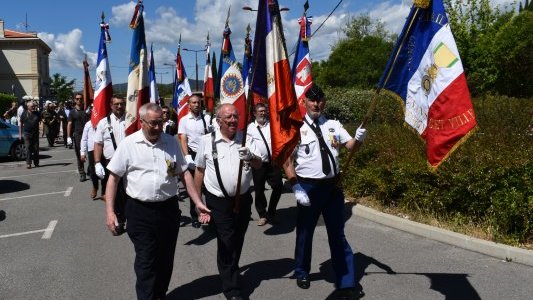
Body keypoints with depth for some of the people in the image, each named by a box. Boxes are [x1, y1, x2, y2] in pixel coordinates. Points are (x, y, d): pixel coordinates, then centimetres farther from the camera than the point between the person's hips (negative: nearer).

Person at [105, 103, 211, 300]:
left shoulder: (171, 142, 5)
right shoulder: (128, 144, -5)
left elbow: (184, 173, 8)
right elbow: (113, 178, -2)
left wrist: (198, 203, 4)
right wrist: (109, 212, -8)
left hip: (169, 209, 4)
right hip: (140, 212, -3)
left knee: (166, 259, 16)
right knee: (146, 262, 2)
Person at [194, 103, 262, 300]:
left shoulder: (246, 140, 1)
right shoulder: (207, 141, -5)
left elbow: (259, 165, -6)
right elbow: (200, 170, 3)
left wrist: (250, 157, -29)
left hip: (243, 199, 3)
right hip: (218, 201, -3)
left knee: (237, 242, 18)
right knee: (226, 244, 0)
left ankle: (230, 273, 41)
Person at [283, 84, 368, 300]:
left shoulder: (333, 125, 5)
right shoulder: (297, 128, -6)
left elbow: (349, 145, -3)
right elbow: (287, 161, -8)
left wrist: (358, 139, -25)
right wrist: (296, 187, -14)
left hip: (332, 186, 3)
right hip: (308, 187, -3)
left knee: (337, 234, 9)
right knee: (305, 233, 13)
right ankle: (302, 272, 37)